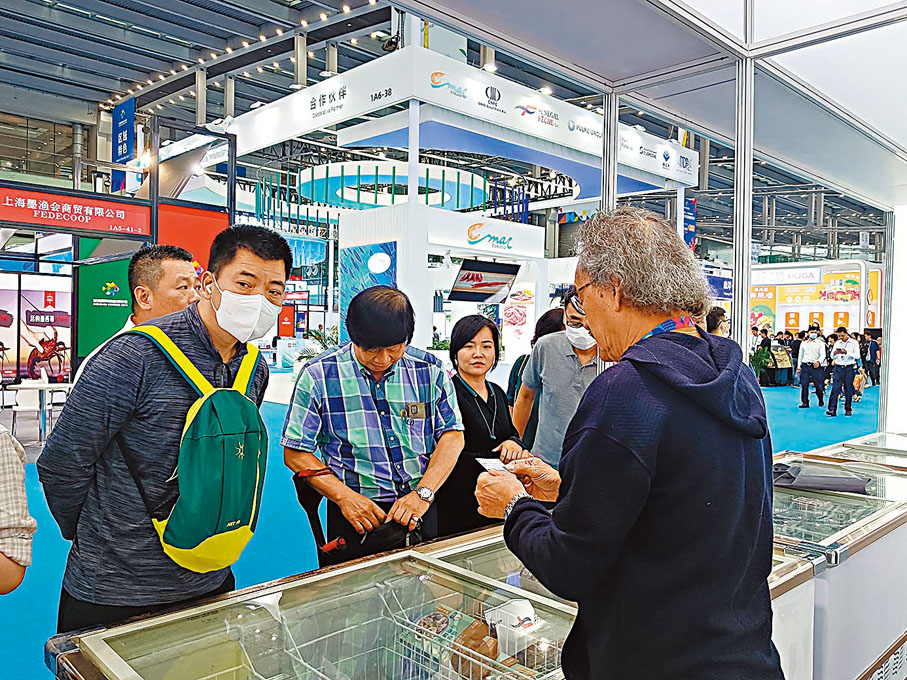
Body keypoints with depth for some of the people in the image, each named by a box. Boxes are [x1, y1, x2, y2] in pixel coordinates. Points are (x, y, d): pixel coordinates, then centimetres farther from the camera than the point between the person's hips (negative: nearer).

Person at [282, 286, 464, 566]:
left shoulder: (430, 371, 0)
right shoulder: (318, 375, -6)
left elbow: (452, 436, 1)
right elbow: (295, 452, -4)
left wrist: (423, 493, -14)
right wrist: (344, 496, -16)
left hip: (421, 510, 2)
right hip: (355, 513, -2)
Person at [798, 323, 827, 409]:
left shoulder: (820, 343, 5)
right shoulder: (803, 343, 15)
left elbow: (823, 355, -4)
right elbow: (800, 355, 20)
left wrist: (818, 362, -25)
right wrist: (799, 367, 16)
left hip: (816, 367, -3)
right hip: (805, 366, 3)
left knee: (819, 385, -3)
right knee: (804, 385, -2)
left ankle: (821, 400, 22)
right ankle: (805, 402, 4)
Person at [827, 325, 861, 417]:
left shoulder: (854, 343, 3)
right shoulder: (837, 343, 12)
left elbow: (857, 356, -5)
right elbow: (832, 356, 10)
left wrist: (847, 353, -20)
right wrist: (835, 353, -12)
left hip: (850, 368, -2)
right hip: (838, 367, 2)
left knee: (848, 389, 2)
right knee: (835, 388, -8)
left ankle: (848, 409, 13)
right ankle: (832, 410, -11)